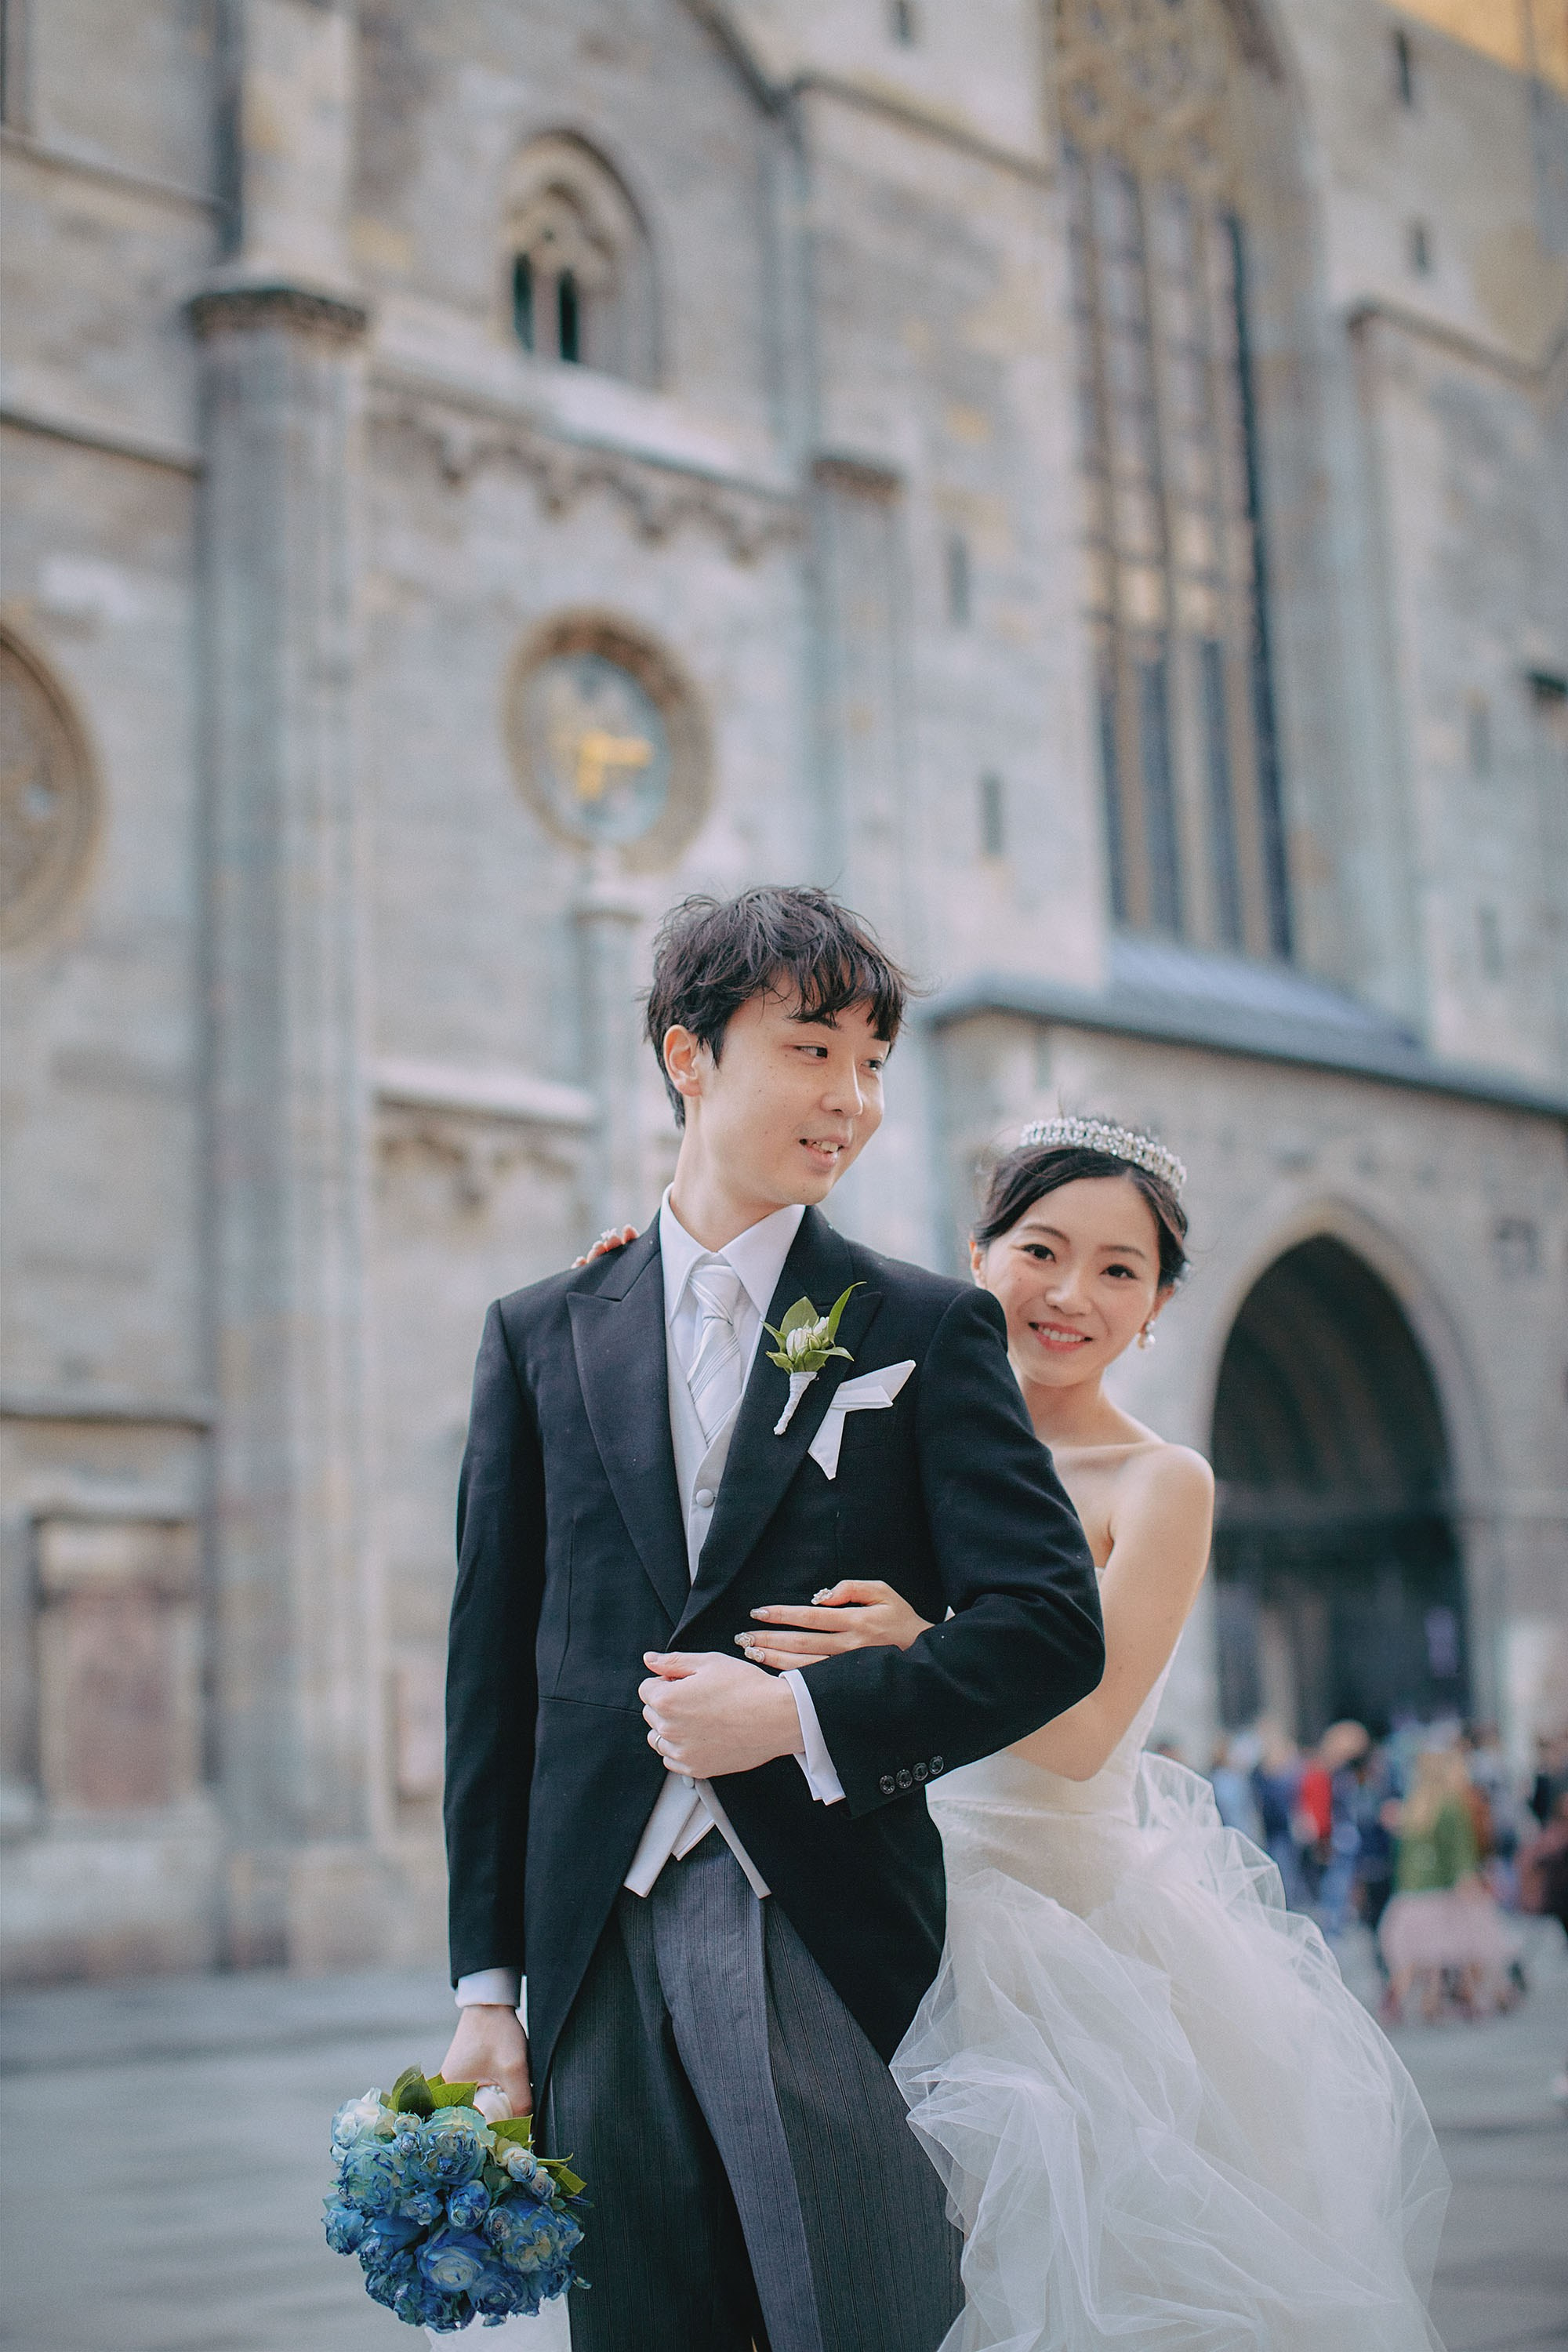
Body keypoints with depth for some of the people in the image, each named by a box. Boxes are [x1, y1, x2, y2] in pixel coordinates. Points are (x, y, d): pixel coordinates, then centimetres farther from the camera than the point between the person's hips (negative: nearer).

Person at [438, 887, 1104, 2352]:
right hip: (602, 1948, 2)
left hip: (830, 1939, -2)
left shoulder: (927, 1330, 5)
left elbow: (1051, 1624, -3)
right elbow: (493, 1671, 9)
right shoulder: (543, 1336, 10)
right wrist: (486, 1985, 6)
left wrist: (803, 1715, -14)